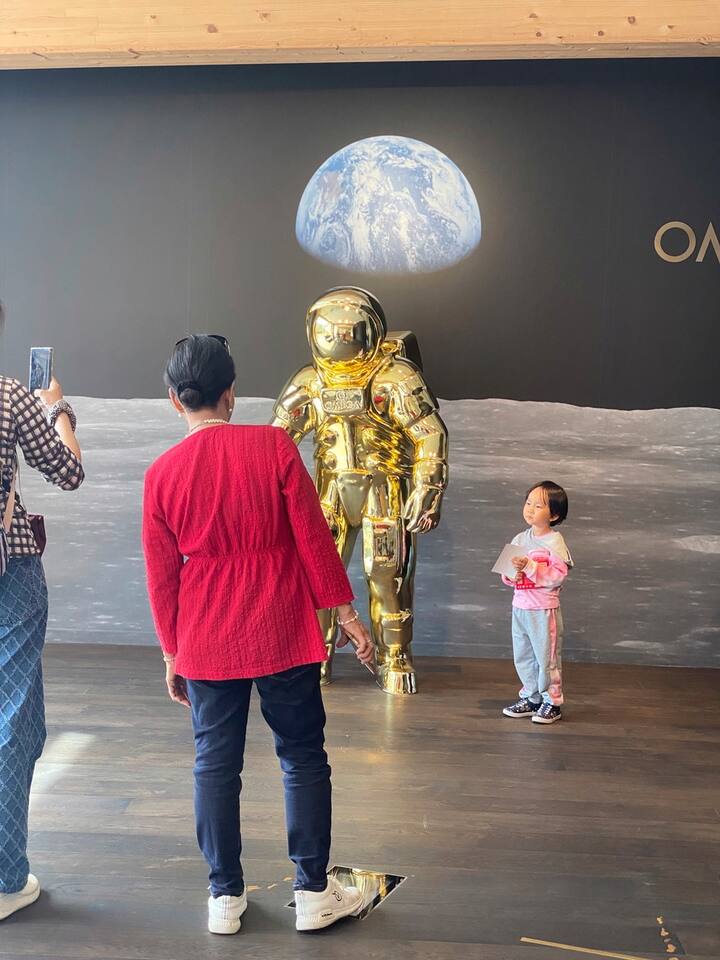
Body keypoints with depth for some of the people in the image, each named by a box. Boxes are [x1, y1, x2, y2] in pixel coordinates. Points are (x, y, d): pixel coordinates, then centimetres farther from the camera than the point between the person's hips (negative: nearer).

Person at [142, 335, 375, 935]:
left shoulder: (162, 473, -2)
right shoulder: (274, 446, -9)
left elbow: (161, 575, 3)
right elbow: (313, 536, -8)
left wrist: (172, 653, 13)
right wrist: (344, 613, 1)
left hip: (206, 643, 2)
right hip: (282, 634, -2)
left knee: (216, 765, 11)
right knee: (303, 758, 10)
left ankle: (226, 897, 19)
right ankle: (313, 892, 17)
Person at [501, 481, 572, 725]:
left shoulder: (554, 542, -11)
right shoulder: (519, 539, 8)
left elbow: (558, 575, -20)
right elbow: (507, 573, 12)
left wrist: (529, 567, -27)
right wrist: (512, 574, -11)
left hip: (544, 610, -7)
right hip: (520, 606, 7)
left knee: (547, 656, 3)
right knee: (523, 656, 15)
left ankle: (552, 702, 15)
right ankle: (531, 698, 28)